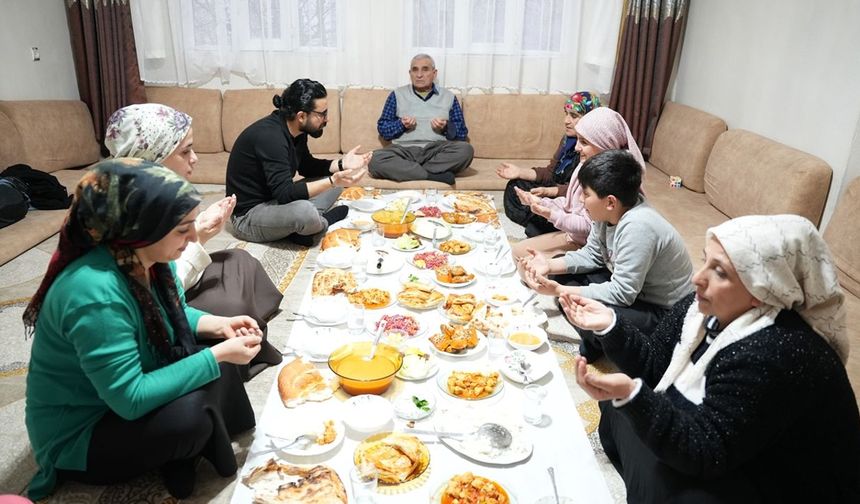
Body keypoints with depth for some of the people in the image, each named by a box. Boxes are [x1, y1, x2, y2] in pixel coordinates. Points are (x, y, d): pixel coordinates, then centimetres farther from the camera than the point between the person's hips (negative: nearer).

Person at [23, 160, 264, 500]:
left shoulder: (144, 258, -10)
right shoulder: (96, 295, -37)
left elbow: (172, 315, 8)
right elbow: (130, 399, -34)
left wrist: (217, 325, -12)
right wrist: (217, 356, -30)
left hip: (124, 391, 8)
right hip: (77, 436, -8)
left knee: (217, 366, -6)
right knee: (190, 414, -29)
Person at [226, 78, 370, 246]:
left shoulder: (296, 131, -1)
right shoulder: (270, 136, -27)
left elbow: (306, 166, 15)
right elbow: (285, 193, -31)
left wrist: (341, 164, -1)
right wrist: (332, 181, -37)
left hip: (275, 200, 9)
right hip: (248, 216, -9)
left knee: (336, 178, 7)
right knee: (305, 211, -38)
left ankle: (300, 226, -9)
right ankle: (323, 222, -3)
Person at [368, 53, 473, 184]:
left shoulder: (448, 97, 17)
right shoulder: (397, 94, 16)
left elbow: (462, 132, 14)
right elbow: (382, 128, 13)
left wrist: (446, 127, -6)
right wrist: (401, 125, -6)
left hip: (437, 149, 1)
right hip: (404, 149, 0)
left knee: (465, 150, -31)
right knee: (376, 160, -32)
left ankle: (406, 171, -24)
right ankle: (433, 175, -31)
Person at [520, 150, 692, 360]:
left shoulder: (637, 227, -34)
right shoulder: (609, 213, -10)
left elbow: (622, 293, -30)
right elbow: (591, 255, 5)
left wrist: (559, 291, -29)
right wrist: (550, 265, -9)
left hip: (665, 312, -9)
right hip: (629, 284, 9)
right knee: (563, 272, 4)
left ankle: (594, 349, 4)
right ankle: (594, 340, 5)